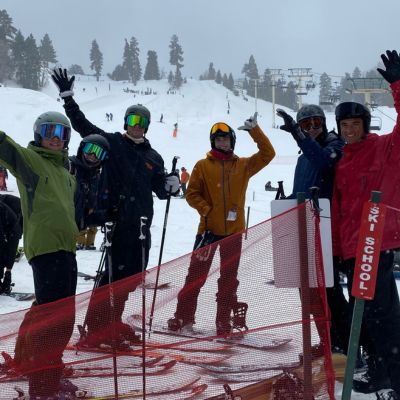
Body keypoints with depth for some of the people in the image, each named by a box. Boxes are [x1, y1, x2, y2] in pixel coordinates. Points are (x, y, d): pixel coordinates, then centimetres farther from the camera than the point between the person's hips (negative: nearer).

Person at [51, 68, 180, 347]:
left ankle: (112, 323, 23)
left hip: (141, 222, 6)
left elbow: (161, 189, 19)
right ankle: (96, 328, -6)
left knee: (134, 273, 9)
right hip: (118, 219, -6)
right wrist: (67, 97, -6)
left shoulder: (153, 157, 17)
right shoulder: (112, 143, 4)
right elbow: (82, 125, 1)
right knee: (117, 271, -11)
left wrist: (171, 185, -4)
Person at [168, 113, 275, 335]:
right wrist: (207, 211, -11)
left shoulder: (243, 165, 8)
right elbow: (192, 193, 2)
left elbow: (267, 154, 3)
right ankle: (183, 317, 10)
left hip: (233, 231, 2)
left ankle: (224, 322, 12)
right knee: (196, 274, 1)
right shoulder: (203, 165, 3)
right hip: (208, 229, -2)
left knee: (229, 278, 6)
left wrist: (254, 130, -5)